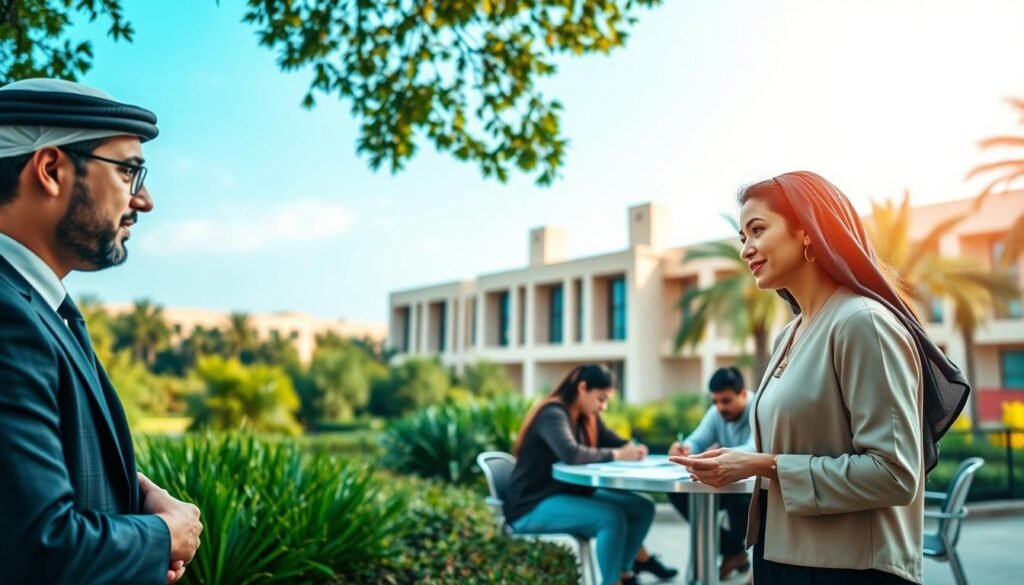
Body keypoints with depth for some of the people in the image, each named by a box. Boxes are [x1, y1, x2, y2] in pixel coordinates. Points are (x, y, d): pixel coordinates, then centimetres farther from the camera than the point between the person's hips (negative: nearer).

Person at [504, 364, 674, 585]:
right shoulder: (553, 414, -19)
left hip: (569, 495, 10)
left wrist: (633, 449, -13)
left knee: (643, 508, -2)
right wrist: (616, 455, -29)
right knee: (612, 517, -29)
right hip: (533, 507, -9)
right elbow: (570, 454, -37)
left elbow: (617, 443, 10)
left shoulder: (587, 417, 9)